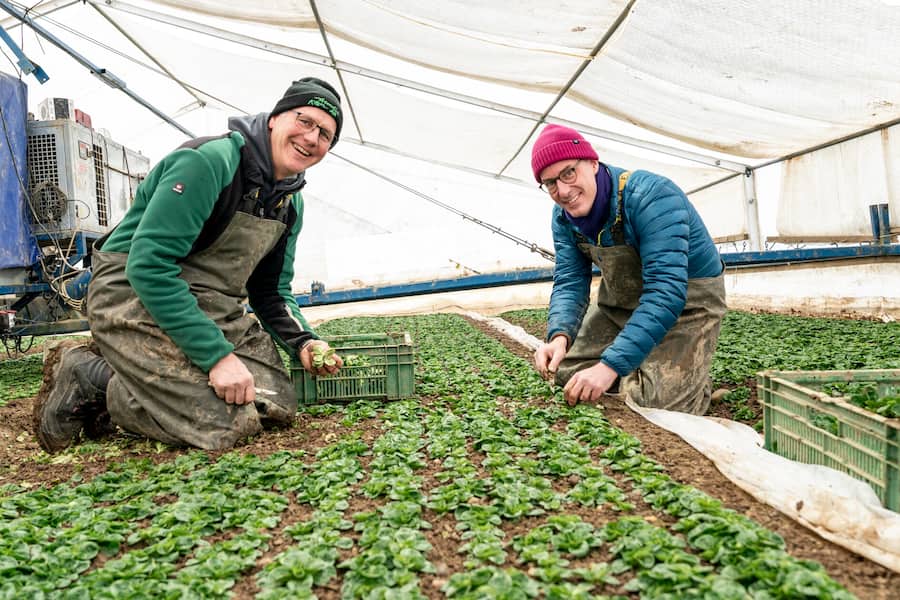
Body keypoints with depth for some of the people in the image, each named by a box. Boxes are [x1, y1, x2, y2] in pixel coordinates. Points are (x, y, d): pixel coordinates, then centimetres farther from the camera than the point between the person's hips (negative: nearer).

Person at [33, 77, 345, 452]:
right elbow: (148, 265, -26)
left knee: (278, 405, 1)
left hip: (213, 309, 9)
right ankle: (85, 378, 0)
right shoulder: (209, 160, -20)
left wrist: (303, 342, -8)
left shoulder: (291, 202, 7)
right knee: (222, 423, -21)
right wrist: (217, 355, -30)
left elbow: (271, 292, 13)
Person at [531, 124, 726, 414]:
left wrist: (611, 365, -47)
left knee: (657, 403, -17)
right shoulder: (563, 216, -9)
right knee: (567, 370, 4)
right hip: (621, 300, 7)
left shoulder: (651, 197, -33)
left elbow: (666, 293, -39)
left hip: (685, 301, -6)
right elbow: (569, 282, -10)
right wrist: (559, 335, -33)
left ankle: (693, 378, 15)